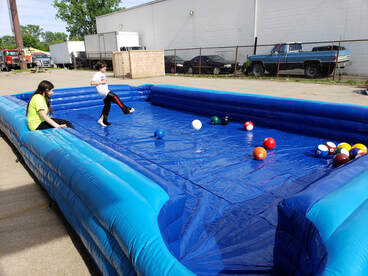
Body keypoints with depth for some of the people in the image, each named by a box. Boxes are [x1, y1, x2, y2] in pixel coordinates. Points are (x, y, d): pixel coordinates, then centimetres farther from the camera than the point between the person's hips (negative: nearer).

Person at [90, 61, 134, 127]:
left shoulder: (103, 74, 21)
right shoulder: (97, 74, -7)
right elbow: (92, 83, -18)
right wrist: (101, 82, -18)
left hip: (105, 91, 10)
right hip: (102, 91, -10)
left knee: (107, 105, 8)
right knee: (114, 96, -21)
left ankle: (102, 120, 13)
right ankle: (125, 109, -22)